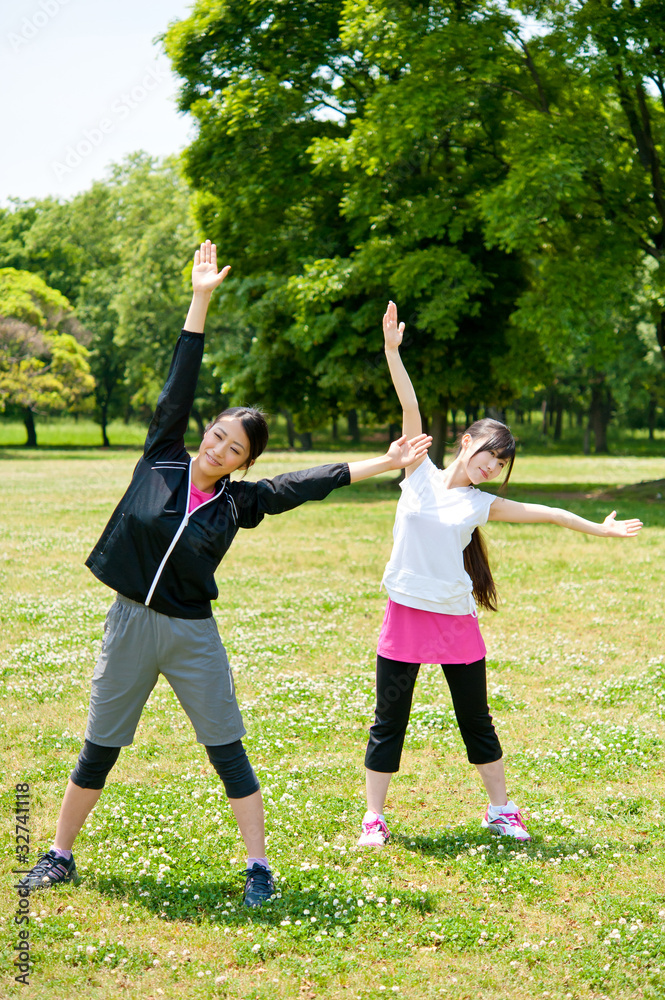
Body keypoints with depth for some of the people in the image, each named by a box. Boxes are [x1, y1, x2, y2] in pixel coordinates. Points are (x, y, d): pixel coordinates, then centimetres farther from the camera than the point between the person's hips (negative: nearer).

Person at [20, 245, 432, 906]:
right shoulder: (161, 460, -2)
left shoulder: (237, 503, -1)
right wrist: (200, 300, -6)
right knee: (99, 749, 10)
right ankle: (59, 857, 25)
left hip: (192, 635, 0)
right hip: (129, 626, 0)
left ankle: (258, 867, 12)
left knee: (227, 752, 3)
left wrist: (382, 464, -5)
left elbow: (310, 483, -2)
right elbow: (180, 384, -5)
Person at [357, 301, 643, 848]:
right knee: (389, 722, 4)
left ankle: (501, 809, 27)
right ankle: (374, 817, 14)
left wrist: (600, 528, 17)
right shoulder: (420, 474, 0)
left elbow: (543, 513, 13)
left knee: (477, 721, 13)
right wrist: (392, 348, -15)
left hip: (457, 620, 2)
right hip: (405, 616, -2)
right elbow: (410, 406, -8)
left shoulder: (481, 504, 5)